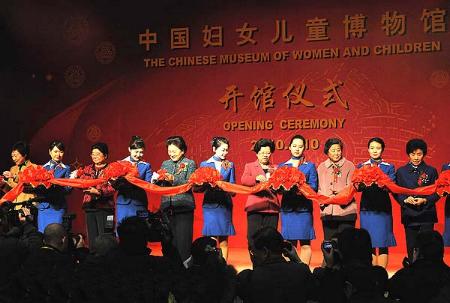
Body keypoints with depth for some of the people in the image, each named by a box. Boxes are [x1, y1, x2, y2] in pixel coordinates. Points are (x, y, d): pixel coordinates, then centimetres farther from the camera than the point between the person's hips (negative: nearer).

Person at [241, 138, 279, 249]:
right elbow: (243, 180, -5)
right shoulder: (249, 166, 15)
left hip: (272, 207, 2)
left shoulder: (275, 168, 19)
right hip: (255, 207, -2)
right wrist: (256, 178, -24)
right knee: (253, 237, -8)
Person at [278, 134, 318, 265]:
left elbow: (313, 187, 1)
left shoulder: (310, 166, 9)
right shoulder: (282, 166, 13)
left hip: (304, 207, -1)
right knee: (290, 243, 0)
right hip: (287, 207, 1)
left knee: (305, 243, -3)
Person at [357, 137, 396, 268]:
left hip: (383, 208, -1)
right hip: (367, 208, 1)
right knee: (369, 243, 1)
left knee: (383, 244, -1)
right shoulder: (361, 167, 9)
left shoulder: (389, 167, 7)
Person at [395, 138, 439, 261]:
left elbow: (437, 193, 2)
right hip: (409, 215, 1)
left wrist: (425, 200, -15)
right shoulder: (401, 171, 6)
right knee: (411, 247, 4)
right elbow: (397, 193, 5)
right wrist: (405, 200, -14)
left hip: (426, 215, -1)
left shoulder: (431, 171, 4)